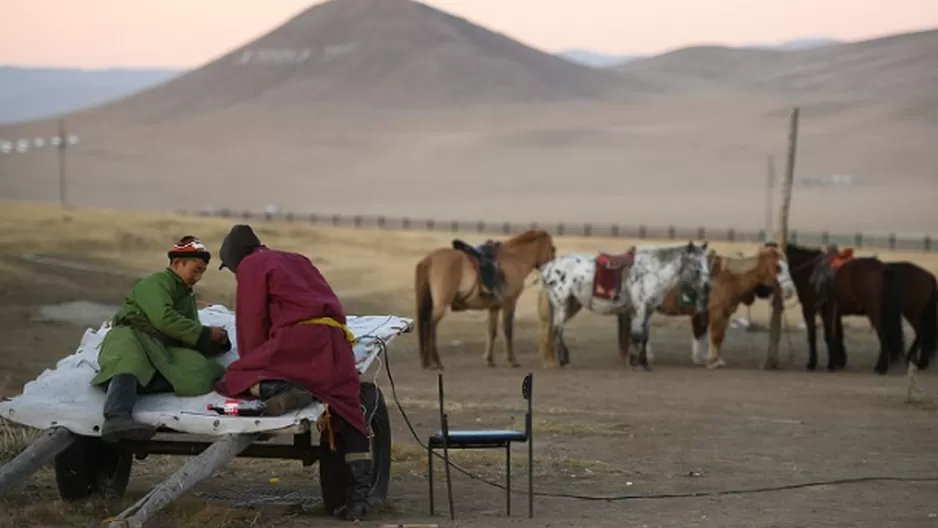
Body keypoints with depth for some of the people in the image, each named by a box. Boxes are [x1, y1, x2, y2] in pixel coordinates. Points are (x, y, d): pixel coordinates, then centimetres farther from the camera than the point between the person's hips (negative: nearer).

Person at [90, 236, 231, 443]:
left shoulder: (188, 296, 34)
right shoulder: (156, 283, 7)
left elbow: (190, 338, 26)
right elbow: (164, 319, -11)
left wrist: (216, 342, 4)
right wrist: (205, 333, -8)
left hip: (161, 350, 6)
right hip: (130, 337, -6)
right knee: (130, 360, -43)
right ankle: (117, 417, -68)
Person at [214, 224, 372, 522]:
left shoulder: (251, 265, 11)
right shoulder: (296, 260, 33)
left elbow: (252, 320, 5)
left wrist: (251, 362, 17)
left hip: (300, 336, -7)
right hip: (337, 339, 7)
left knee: (234, 378, 1)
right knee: (350, 421, 5)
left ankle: (281, 390, -29)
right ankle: (358, 498, -6)